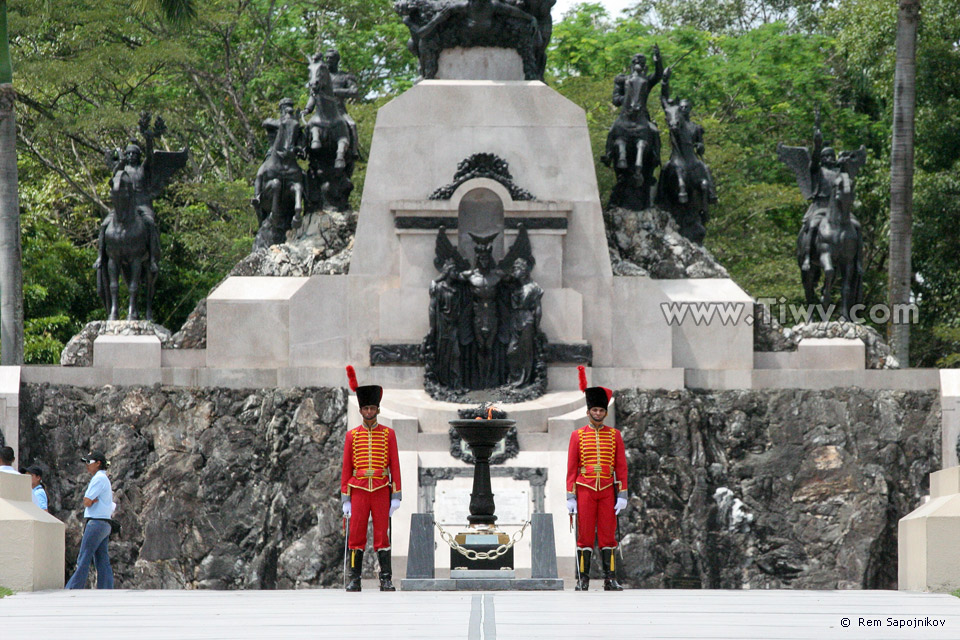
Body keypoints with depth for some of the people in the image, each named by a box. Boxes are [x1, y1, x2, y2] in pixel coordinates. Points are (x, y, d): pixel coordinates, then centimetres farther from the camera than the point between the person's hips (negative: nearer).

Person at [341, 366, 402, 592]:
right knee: (356, 535, 0)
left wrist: (396, 496, -3)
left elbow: (395, 466, 4)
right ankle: (354, 580, 4)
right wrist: (345, 499, 2)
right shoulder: (352, 435, 7)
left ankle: (386, 580, 1)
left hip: (381, 491, -1)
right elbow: (346, 469, 7)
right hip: (359, 491, 1)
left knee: (382, 535, -1)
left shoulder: (388, 434, 5)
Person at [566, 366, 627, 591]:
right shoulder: (578, 436, 5)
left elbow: (621, 467, 6)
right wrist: (570, 496, -3)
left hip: (607, 492, 1)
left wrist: (622, 495, -1)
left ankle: (610, 579, 3)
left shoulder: (614, 435, 8)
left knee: (608, 535, 1)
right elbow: (571, 468, 4)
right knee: (585, 536, -2)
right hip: (585, 491, -1)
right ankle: (582, 580, 2)